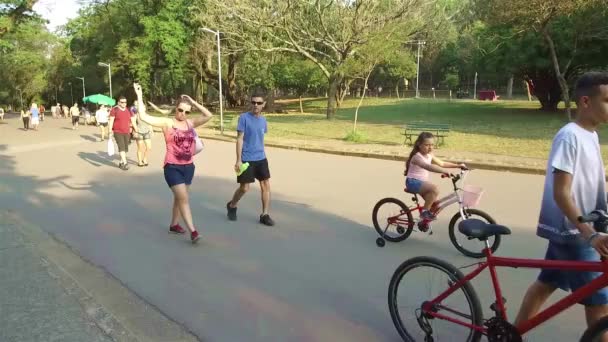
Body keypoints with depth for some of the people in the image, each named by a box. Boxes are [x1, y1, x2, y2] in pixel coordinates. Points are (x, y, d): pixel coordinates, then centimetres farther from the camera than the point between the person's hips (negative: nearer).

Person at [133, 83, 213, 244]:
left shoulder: (190, 123, 5)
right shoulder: (167, 123, -8)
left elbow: (209, 115, -2)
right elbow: (143, 116, -14)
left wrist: (194, 102, -3)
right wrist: (139, 96, -16)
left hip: (188, 167, 5)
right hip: (172, 167, -5)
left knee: (179, 197, 18)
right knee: (184, 198, -10)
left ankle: (174, 225, 34)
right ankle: (193, 231, -8)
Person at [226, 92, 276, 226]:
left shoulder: (263, 120, 7)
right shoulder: (244, 118, -10)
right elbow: (239, 139, -11)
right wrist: (238, 160, -14)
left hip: (261, 158, 5)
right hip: (247, 159, -5)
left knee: (266, 185, 1)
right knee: (244, 188, 2)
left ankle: (265, 215, 10)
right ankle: (231, 206, 30)